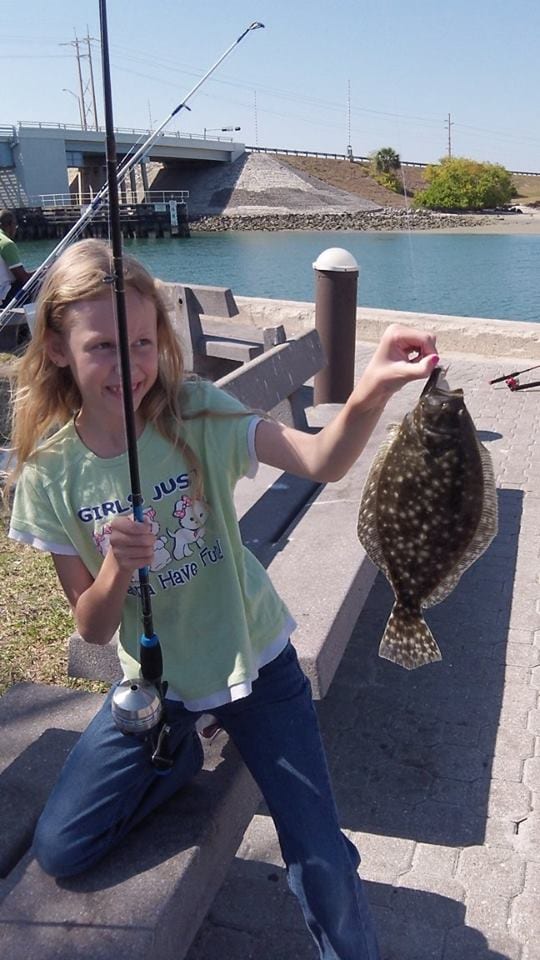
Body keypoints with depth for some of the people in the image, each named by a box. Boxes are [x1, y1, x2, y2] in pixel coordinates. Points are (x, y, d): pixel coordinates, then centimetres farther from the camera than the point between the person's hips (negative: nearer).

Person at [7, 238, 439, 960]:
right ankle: (177, 754, 27)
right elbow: (93, 629, -9)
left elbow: (323, 461, -33)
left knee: (321, 856, -1)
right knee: (59, 851, 4)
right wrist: (117, 563, -30)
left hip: (252, 659, -2)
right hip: (154, 681, 2)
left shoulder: (196, 414, -17)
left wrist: (370, 392, -53)